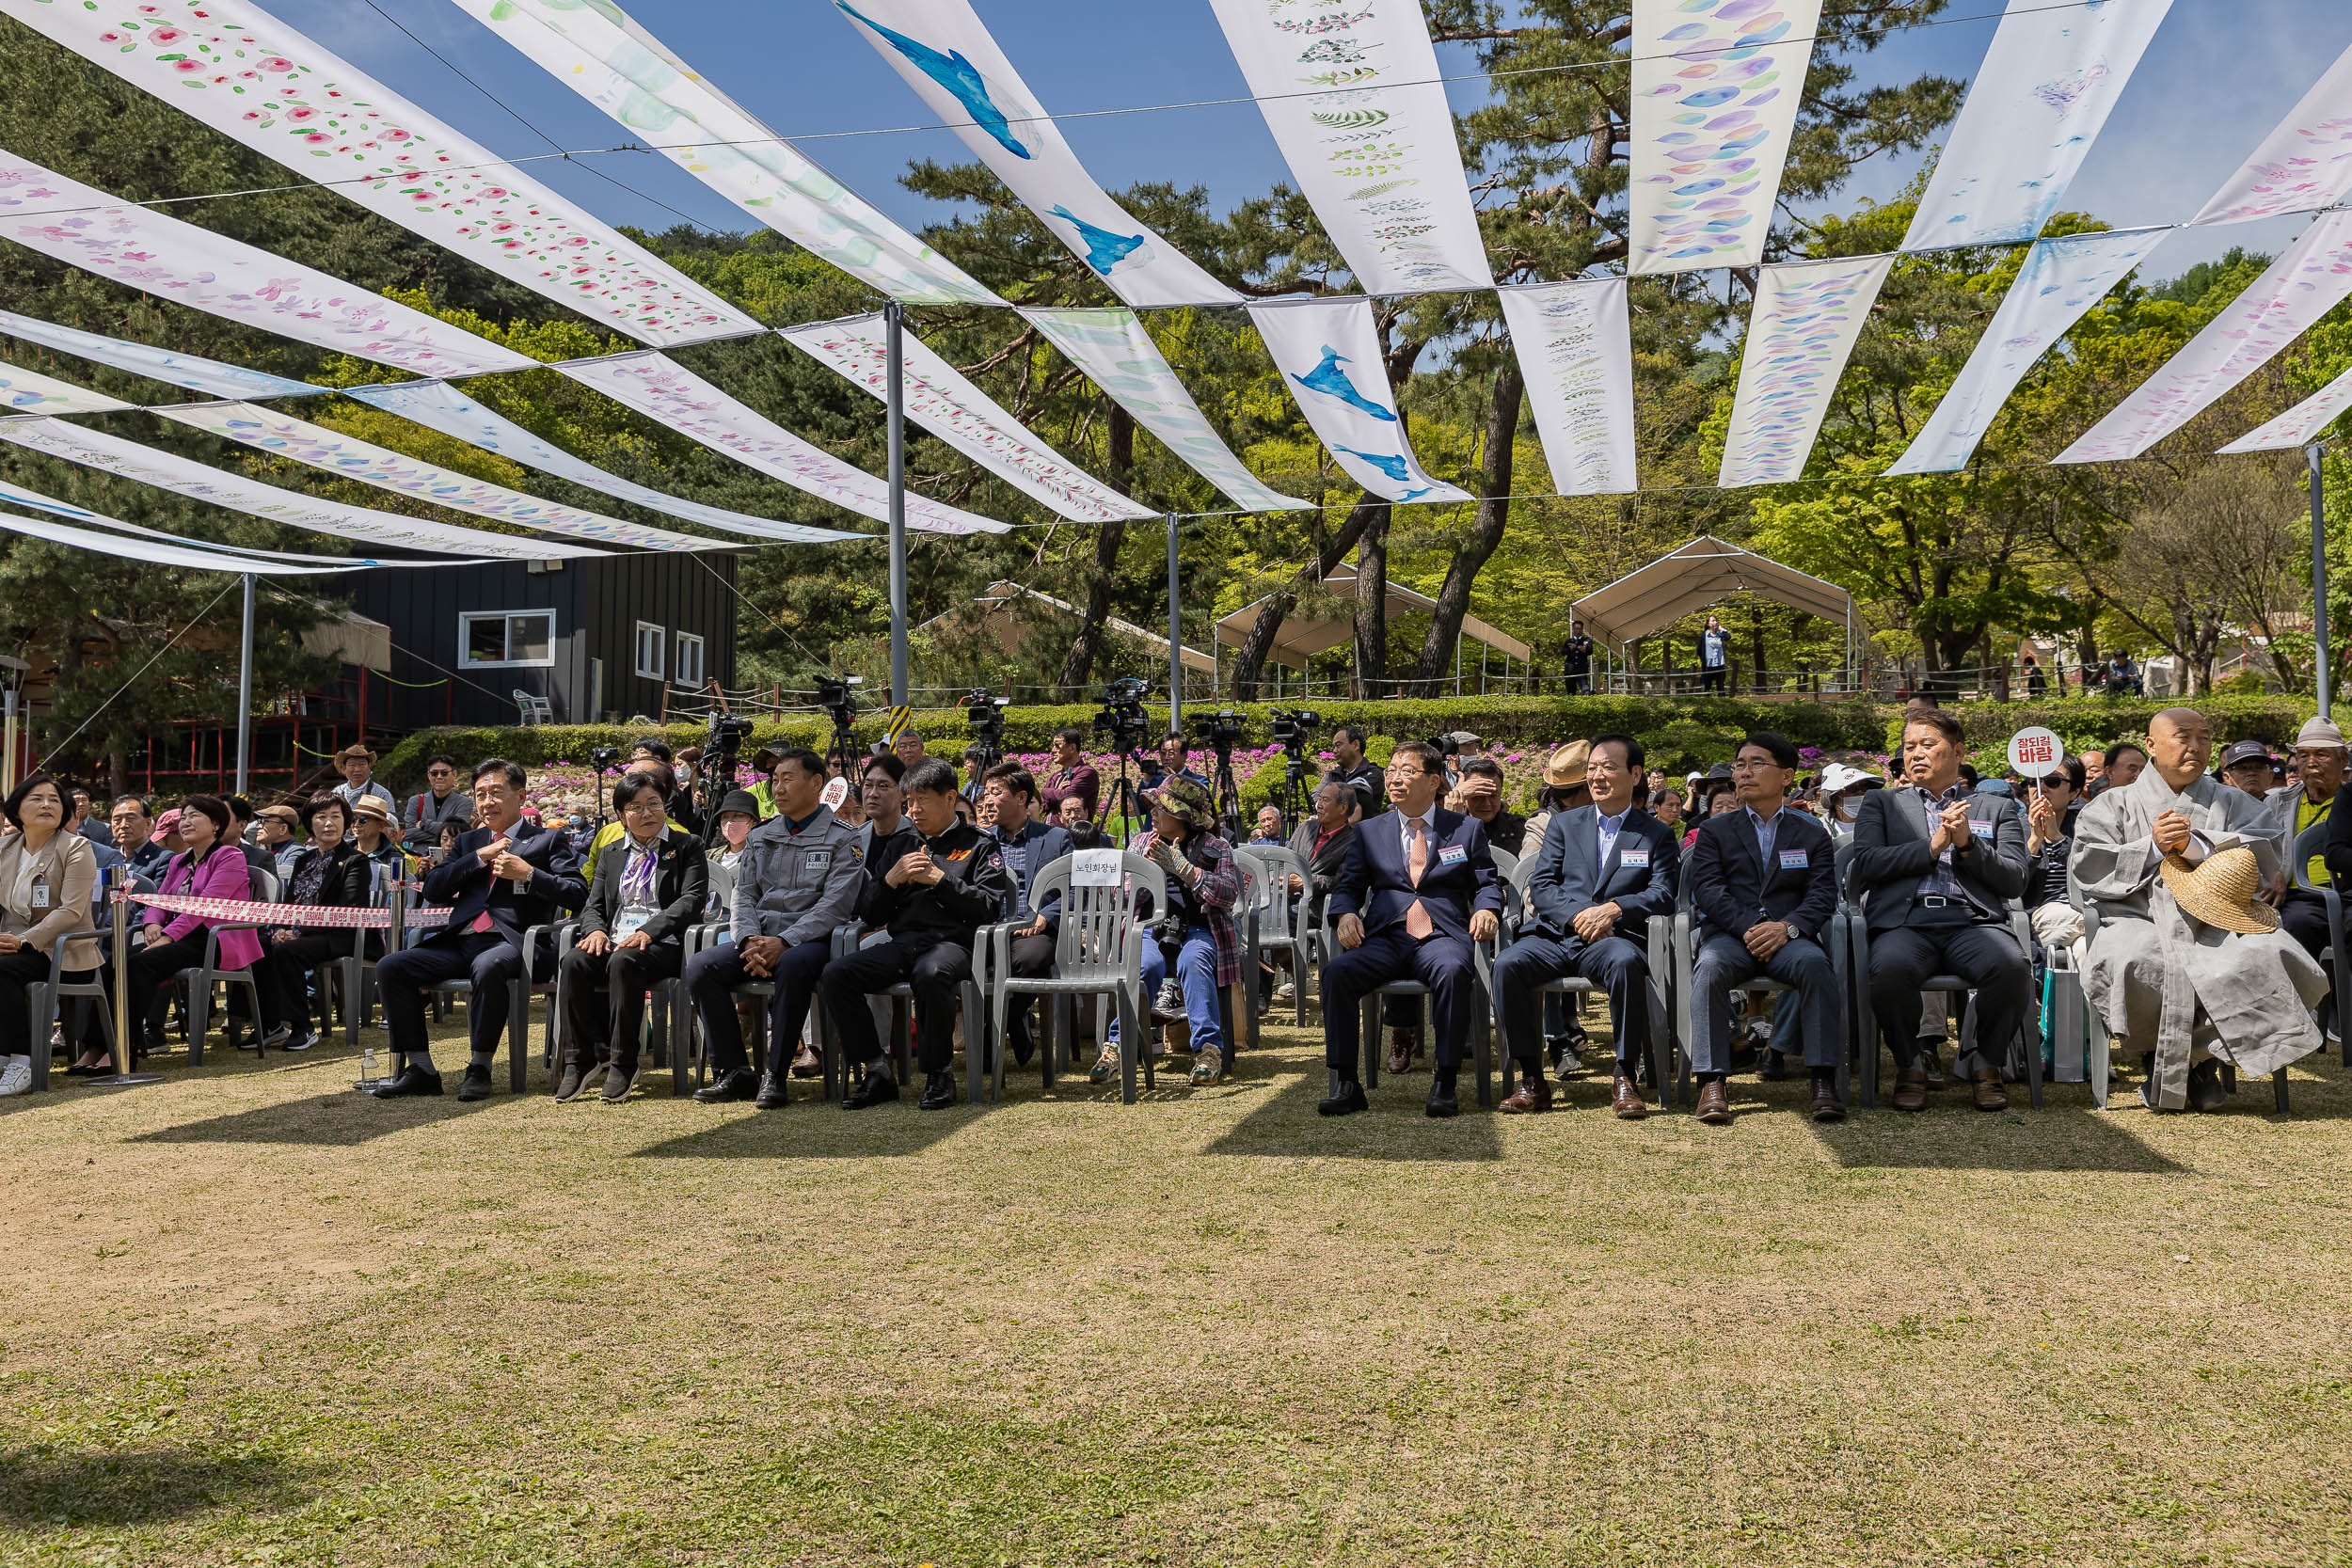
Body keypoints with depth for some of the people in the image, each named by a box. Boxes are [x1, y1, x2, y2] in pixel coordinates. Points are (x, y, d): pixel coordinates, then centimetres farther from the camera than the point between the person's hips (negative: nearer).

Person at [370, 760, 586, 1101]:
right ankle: (420, 1069, -10)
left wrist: (528, 874, -11)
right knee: (390, 967, -15)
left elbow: (577, 894, 0)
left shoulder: (547, 840, 12)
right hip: (459, 942, 5)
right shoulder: (469, 842, 26)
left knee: (489, 967, -39)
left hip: (508, 941, -5)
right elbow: (432, 890, 11)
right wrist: (480, 856, 1)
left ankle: (479, 1067, -24)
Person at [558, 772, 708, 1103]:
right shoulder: (612, 854, 24)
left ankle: (622, 1065, -28)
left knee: (623, 962, -36)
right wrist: (596, 930, -7)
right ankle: (579, 1061, -21)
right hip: (613, 942, 4)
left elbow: (691, 900, -4)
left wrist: (648, 932, -19)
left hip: (662, 944, -4)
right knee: (574, 961, -28)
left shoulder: (687, 847, 10)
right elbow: (593, 905, 18)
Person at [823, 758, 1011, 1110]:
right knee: (835, 974, -22)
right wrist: (891, 879, 1)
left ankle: (938, 1075, -20)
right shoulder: (899, 845, 25)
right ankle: (877, 1071, -13)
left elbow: (988, 907, -2)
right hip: (902, 943, 5)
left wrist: (939, 879, -7)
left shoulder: (978, 846, 12)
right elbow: (869, 915, 20)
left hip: (951, 942, -5)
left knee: (931, 974, -40)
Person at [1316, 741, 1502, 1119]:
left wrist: (1487, 909, -11)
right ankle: (1345, 1083, -19)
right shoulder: (1369, 831, 20)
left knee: (1453, 970, -38)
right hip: (1385, 938, 2)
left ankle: (1444, 1083, -26)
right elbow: (1348, 885, 15)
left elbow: (1487, 883, 12)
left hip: (1441, 936, -2)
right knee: (1336, 972, -29)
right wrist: (1346, 913, -8)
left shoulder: (1467, 829, 16)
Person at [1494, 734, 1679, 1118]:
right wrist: (1578, 914, -12)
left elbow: (1662, 896, 1)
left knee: (1626, 962, -38)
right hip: (1556, 936, 2)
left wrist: (1614, 909, -19)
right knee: (1507, 964, -28)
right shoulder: (1563, 825, 19)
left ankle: (1625, 1077, -24)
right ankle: (1531, 1078, -18)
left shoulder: (1657, 835, 15)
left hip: (1614, 937, -2)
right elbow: (1539, 886, 8)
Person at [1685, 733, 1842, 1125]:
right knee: (1709, 968, -34)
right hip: (1729, 934, 0)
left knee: (1814, 964, -34)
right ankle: (1711, 1082, -33)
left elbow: (1823, 896, 5)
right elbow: (1708, 890, 1)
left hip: (1788, 936, 1)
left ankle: (1824, 1079, -30)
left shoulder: (1811, 834, 18)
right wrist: (1750, 928, -16)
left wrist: (1787, 927, -17)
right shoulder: (1714, 830, 16)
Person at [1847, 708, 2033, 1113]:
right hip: (1905, 921, -1)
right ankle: (1909, 1066, -8)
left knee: (2011, 967, -33)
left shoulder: (1995, 812, 24)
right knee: (1890, 970, -36)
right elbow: (1865, 863, 6)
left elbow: (2015, 882, 11)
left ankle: (1986, 1063, -6)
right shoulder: (1881, 803, 23)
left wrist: (1967, 844, -3)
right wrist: (1931, 847, -1)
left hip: (1973, 921, 1)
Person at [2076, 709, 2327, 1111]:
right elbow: (2089, 870, 2)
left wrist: (2194, 845, -9)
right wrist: (2153, 847, -8)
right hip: (2139, 918, -2)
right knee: (2135, 964, -36)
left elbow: (2261, 860, 3)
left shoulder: (2233, 803, 22)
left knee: (2265, 955, -30)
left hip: (2216, 921, 2)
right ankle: (2158, 1056, -7)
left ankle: (2207, 1055, -10)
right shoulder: (2114, 805, 16)